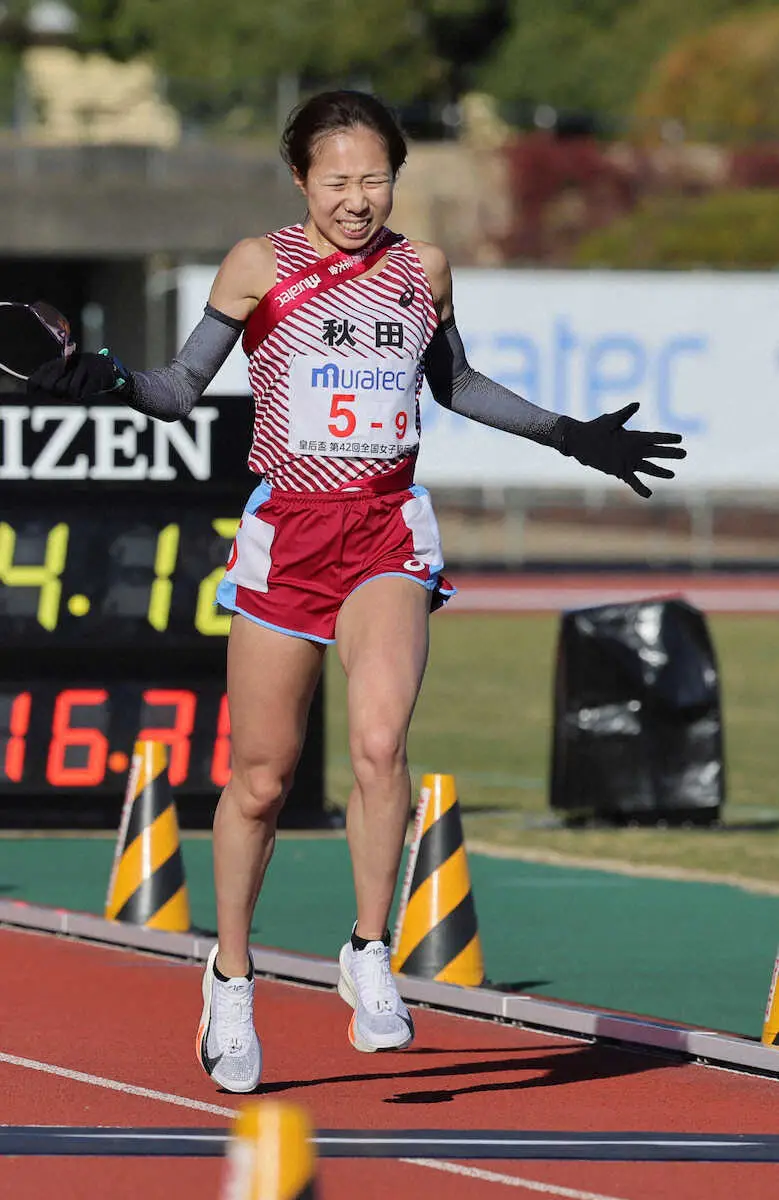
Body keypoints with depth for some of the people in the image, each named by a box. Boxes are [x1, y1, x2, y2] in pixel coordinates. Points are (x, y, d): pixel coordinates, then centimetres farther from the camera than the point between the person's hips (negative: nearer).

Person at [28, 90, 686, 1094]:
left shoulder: (423, 269, 7)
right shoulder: (259, 266, -2)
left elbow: (454, 385, 24)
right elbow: (182, 390, 1)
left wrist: (572, 437, 24)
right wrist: (110, 381, -18)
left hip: (389, 529, 1)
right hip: (284, 529, -1)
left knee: (379, 742, -22)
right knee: (262, 777, 4)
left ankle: (369, 957, -6)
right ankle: (231, 974, 24)